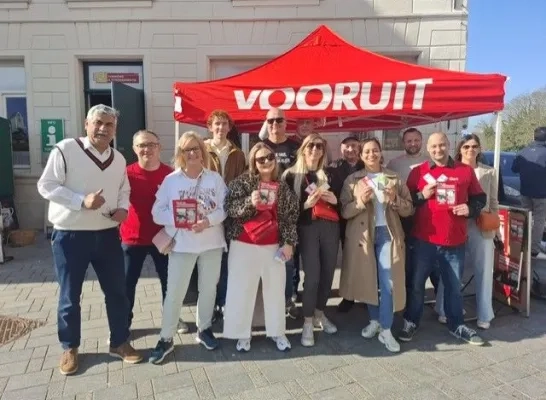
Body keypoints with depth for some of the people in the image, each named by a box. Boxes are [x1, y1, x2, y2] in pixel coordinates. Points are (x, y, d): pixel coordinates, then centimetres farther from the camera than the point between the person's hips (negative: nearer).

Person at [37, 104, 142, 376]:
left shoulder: (118, 159, 7)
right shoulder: (65, 149, -10)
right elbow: (46, 186, -11)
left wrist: (123, 208, -4)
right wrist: (82, 200, -23)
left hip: (108, 235, 5)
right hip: (70, 236, -4)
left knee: (116, 291, 11)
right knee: (69, 296, 11)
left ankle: (119, 342, 29)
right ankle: (69, 348, 31)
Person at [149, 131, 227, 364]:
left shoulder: (215, 178, 1)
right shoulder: (171, 180, -2)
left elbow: (224, 208, -3)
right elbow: (157, 213, -4)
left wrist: (209, 220, -20)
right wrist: (178, 219, -21)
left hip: (211, 242, 2)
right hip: (182, 244, -1)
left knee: (209, 289, 14)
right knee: (174, 292, 1)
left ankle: (204, 329, 34)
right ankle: (166, 339, 18)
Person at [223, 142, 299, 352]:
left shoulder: (283, 187, 4)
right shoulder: (242, 182, -4)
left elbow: (291, 216, 6)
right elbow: (229, 207, -13)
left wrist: (289, 242, 0)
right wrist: (250, 202, -28)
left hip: (273, 246, 3)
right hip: (244, 246, -2)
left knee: (275, 289, 12)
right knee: (242, 290, 5)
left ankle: (277, 332, 29)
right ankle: (242, 334, 21)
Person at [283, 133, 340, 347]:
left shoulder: (329, 174, 14)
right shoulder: (292, 175, 2)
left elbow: (341, 204, 17)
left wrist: (335, 200, -3)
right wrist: (306, 204, -17)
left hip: (330, 227, 4)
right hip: (308, 228, -4)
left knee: (328, 273, 6)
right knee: (312, 275, -8)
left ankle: (319, 313, 28)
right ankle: (308, 323, 7)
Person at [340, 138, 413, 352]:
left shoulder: (394, 179, 7)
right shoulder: (352, 180, 3)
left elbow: (409, 209, 6)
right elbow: (343, 211, -3)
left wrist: (395, 199, -13)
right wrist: (360, 201, -19)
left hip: (387, 233, 0)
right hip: (363, 235, 0)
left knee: (388, 282, -3)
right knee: (368, 279, 9)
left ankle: (386, 329, 7)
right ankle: (374, 320, 28)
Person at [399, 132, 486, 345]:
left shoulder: (465, 171, 7)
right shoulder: (418, 172, 3)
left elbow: (480, 198, 15)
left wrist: (470, 209, -5)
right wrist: (422, 195, -13)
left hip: (455, 241, 2)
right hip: (424, 239, -1)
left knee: (454, 286, 15)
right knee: (417, 283, 7)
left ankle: (457, 325, 31)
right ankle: (410, 322, 23)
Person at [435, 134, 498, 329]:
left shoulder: (489, 173, 8)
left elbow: (493, 202, 11)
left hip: (482, 229, 2)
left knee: (483, 271, 8)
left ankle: (484, 315, 22)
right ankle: (445, 311, 17)